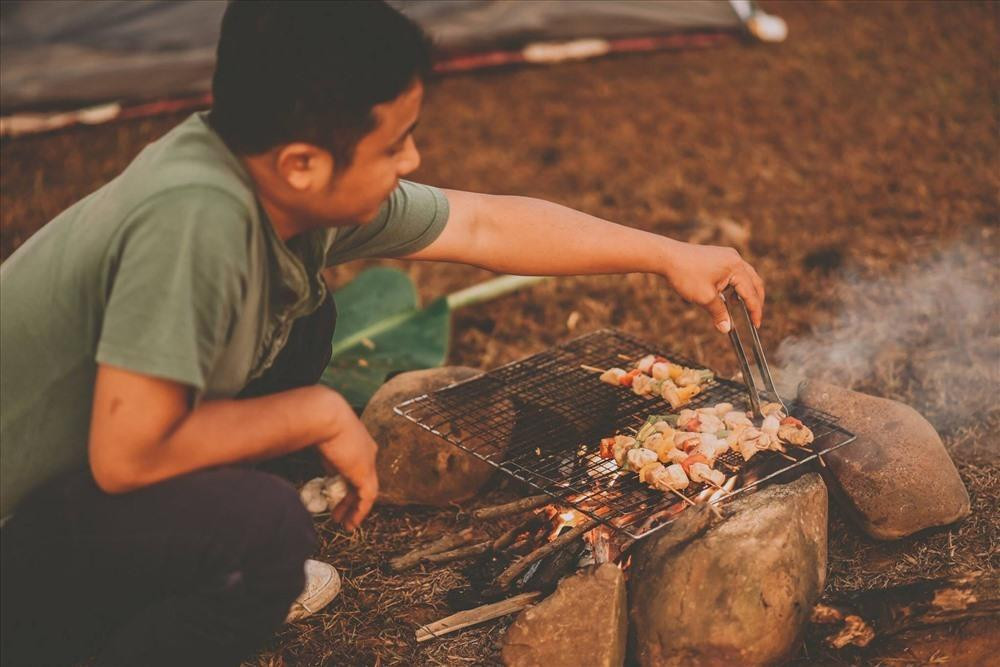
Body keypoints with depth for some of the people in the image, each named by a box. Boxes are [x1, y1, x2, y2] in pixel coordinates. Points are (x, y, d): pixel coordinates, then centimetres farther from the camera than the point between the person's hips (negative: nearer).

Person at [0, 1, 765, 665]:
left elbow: (485, 225, 1)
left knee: (301, 319, 6)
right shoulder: (195, 216, -34)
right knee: (265, 530, -29)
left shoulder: (302, 188, -9)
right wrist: (322, 418, -21)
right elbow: (126, 455, -33)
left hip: (77, 481, 9)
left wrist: (670, 256, 5)